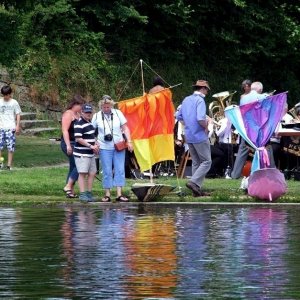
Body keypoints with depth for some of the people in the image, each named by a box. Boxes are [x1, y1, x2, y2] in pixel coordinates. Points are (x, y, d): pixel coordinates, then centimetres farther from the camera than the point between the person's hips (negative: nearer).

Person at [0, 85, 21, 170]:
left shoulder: (14, 102, 2)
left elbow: (18, 115, 4)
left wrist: (17, 126, -4)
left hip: (11, 128, -2)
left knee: (10, 147, -3)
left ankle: (9, 165, 0)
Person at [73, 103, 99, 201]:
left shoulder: (89, 123, 17)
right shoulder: (79, 124, -14)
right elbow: (78, 139, -21)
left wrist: (95, 145, 10)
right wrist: (90, 146, -20)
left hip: (90, 154, 9)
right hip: (81, 154, -9)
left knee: (92, 173, 10)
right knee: (82, 173, -8)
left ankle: (89, 193, 17)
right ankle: (82, 194, -7)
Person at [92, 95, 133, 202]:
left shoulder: (118, 113, 3)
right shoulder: (97, 116, 1)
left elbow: (125, 128, 6)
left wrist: (129, 141, -1)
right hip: (104, 148, -1)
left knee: (120, 170, -2)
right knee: (107, 171, 0)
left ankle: (119, 194, -1)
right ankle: (107, 194, 6)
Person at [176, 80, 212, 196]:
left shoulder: (186, 100, 11)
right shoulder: (200, 100, -13)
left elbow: (179, 116, 17)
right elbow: (201, 119, -25)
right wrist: (206, 126, -8)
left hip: (189, 136, 8)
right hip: (200, 135, -8)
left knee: (196, 162, 12)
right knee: (206, 161, -2)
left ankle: (197, 189, 10)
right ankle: (194, 182, -16)